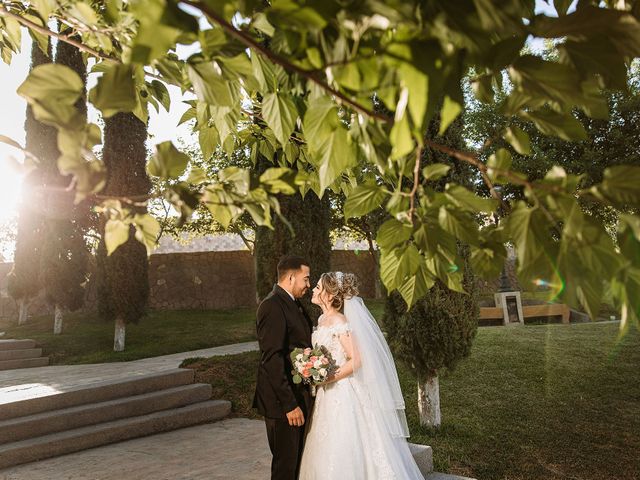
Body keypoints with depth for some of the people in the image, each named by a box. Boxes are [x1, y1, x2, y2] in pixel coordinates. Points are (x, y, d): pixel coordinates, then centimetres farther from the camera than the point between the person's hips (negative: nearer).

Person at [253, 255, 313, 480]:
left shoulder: (293, 304, 12)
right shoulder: (272, 307, -19)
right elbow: (272, 360, -23)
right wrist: (289, 404, -22)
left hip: (298, 396, 9)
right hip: (282, 402, -9)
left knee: (297, 461, 19)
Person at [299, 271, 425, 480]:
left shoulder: (339, 322, -18)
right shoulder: (323, 319, 8)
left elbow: (356, 361, -21)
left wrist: (325, 379, -19)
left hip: (342, 393, -8)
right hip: (328, 395, 8)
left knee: (342, 451, 2)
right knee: (328, 454, 16)